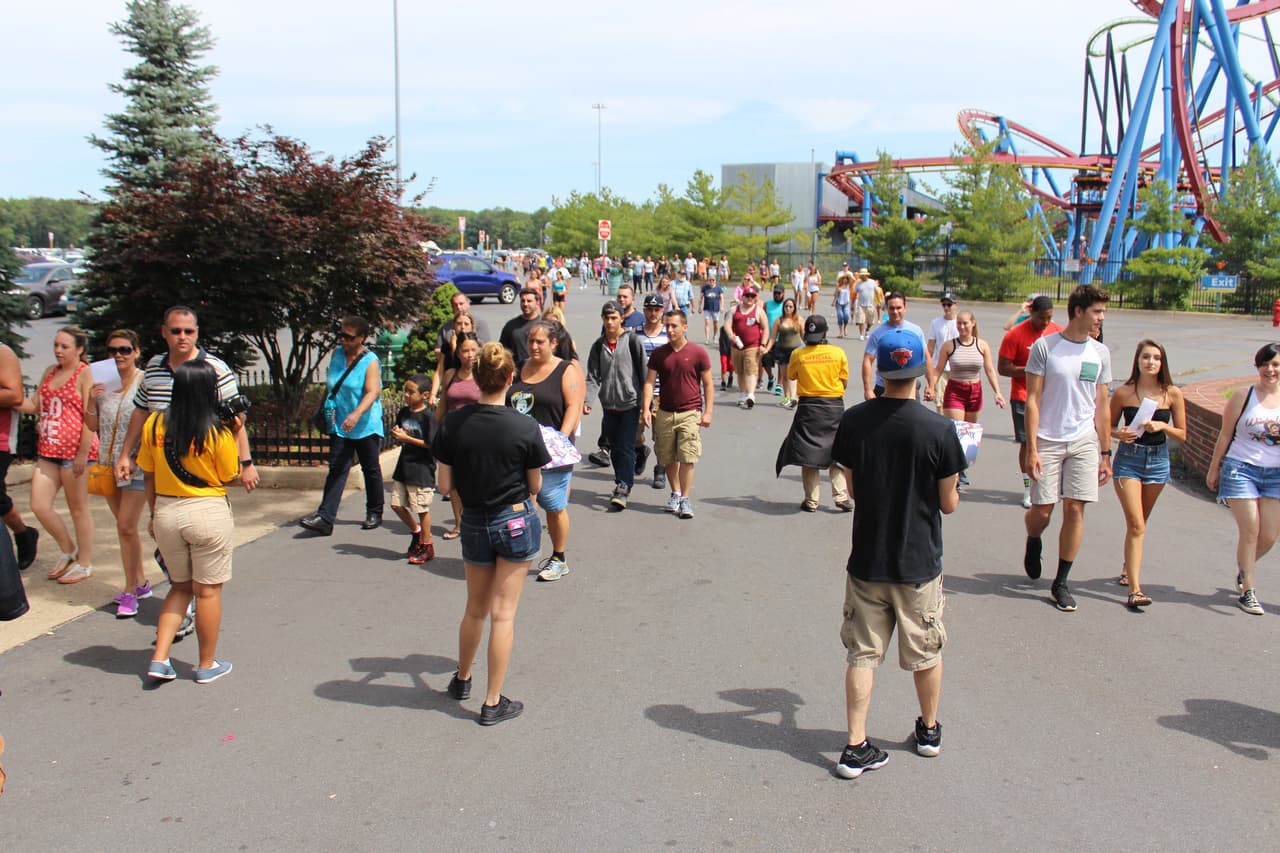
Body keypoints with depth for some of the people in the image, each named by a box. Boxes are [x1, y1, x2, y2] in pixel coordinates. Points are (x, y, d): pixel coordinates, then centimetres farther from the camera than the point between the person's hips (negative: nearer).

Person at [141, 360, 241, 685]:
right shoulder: (217, 433, -14)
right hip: (208, 513, -4)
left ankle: (159, 658, 13)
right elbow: (229, 476, -3)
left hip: (166, 512, 4)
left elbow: (148, 475, 4)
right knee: (208, 590, 9)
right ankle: (207, 665, 20)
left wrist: (154, 514, 15)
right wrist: (237, 436, 4)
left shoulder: (155, 423, -3)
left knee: (180, 586, 21)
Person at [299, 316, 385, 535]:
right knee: (336, 469, -2)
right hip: (339, 425, 5)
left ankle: (374, 513, 25)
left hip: (366, 426, -5)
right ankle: (325, 518, -9)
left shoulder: (370, 362, -13)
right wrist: (329, 407, 12)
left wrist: (356, 414, -39)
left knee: (371, 469, 10)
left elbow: (373, 392, -25)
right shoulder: (337, 354, 6)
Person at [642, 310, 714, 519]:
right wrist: (646, 408, -12)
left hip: (690, 413, -3)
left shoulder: (698, 353, -3)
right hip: (665, 413, 3)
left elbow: (708, 385, 1)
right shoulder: (658, 353, 4)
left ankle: (685, 499, -2)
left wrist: (708, 412, -5)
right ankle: (675, 493, 29)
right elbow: (649, 382, 1)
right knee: (668, 458, 11)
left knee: (687, 457, -9)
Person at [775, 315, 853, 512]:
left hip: (808, 406, -1)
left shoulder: (798, 355, -8)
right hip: (834, 406, 1)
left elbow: (791, 376, 8)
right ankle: (841, 497, 8)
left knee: (808, 453, 7)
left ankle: (811, 501, 8)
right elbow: (845, 383, 0)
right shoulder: (838, 353, -7)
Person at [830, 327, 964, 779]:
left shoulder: (853, 421, -9)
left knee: (862, 654, 10)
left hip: (866, 560, 2)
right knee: (926, 653, 19)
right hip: (918, 564, -1)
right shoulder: (939, 430, -17)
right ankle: (929, 730, 38)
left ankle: (856, 748, 10)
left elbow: (853, 488, 3)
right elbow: (949, 504, -8)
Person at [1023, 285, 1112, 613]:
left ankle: (1061, 582, 10)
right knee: (1042, 511, -2)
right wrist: (1031, 448, -11)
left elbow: (1102, 407, 12)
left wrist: (1105, 453, 10)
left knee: (1075, 509, -3)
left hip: (1084, 442, 3)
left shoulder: (1100, 353, 8)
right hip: (1048, 441, -3)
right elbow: (1032, 399, -5)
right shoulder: (1045, 347, -4)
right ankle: (1033, 542, 35)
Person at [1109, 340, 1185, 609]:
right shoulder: (1124, 393, -6)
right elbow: (1109, 427, 5)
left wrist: (1162, 426, -16)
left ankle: (1128, 566, 44)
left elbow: (1182, 435, 2)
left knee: (1138, 523, 18)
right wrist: (1120, 434, -16)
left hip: (1158, 461, 2)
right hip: (1128, 459, -2)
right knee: (1136, 525, -11)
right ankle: (1134, 589, -13)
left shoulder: (1172, 394, -3)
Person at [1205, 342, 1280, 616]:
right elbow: (1225, 435, 5)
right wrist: (1214, 469, 7)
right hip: (1241, 468, -2)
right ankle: (1247, 591, 7)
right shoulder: (1243, 396, -2)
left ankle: (1243, 570, 34)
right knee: (1250, 530, -6)